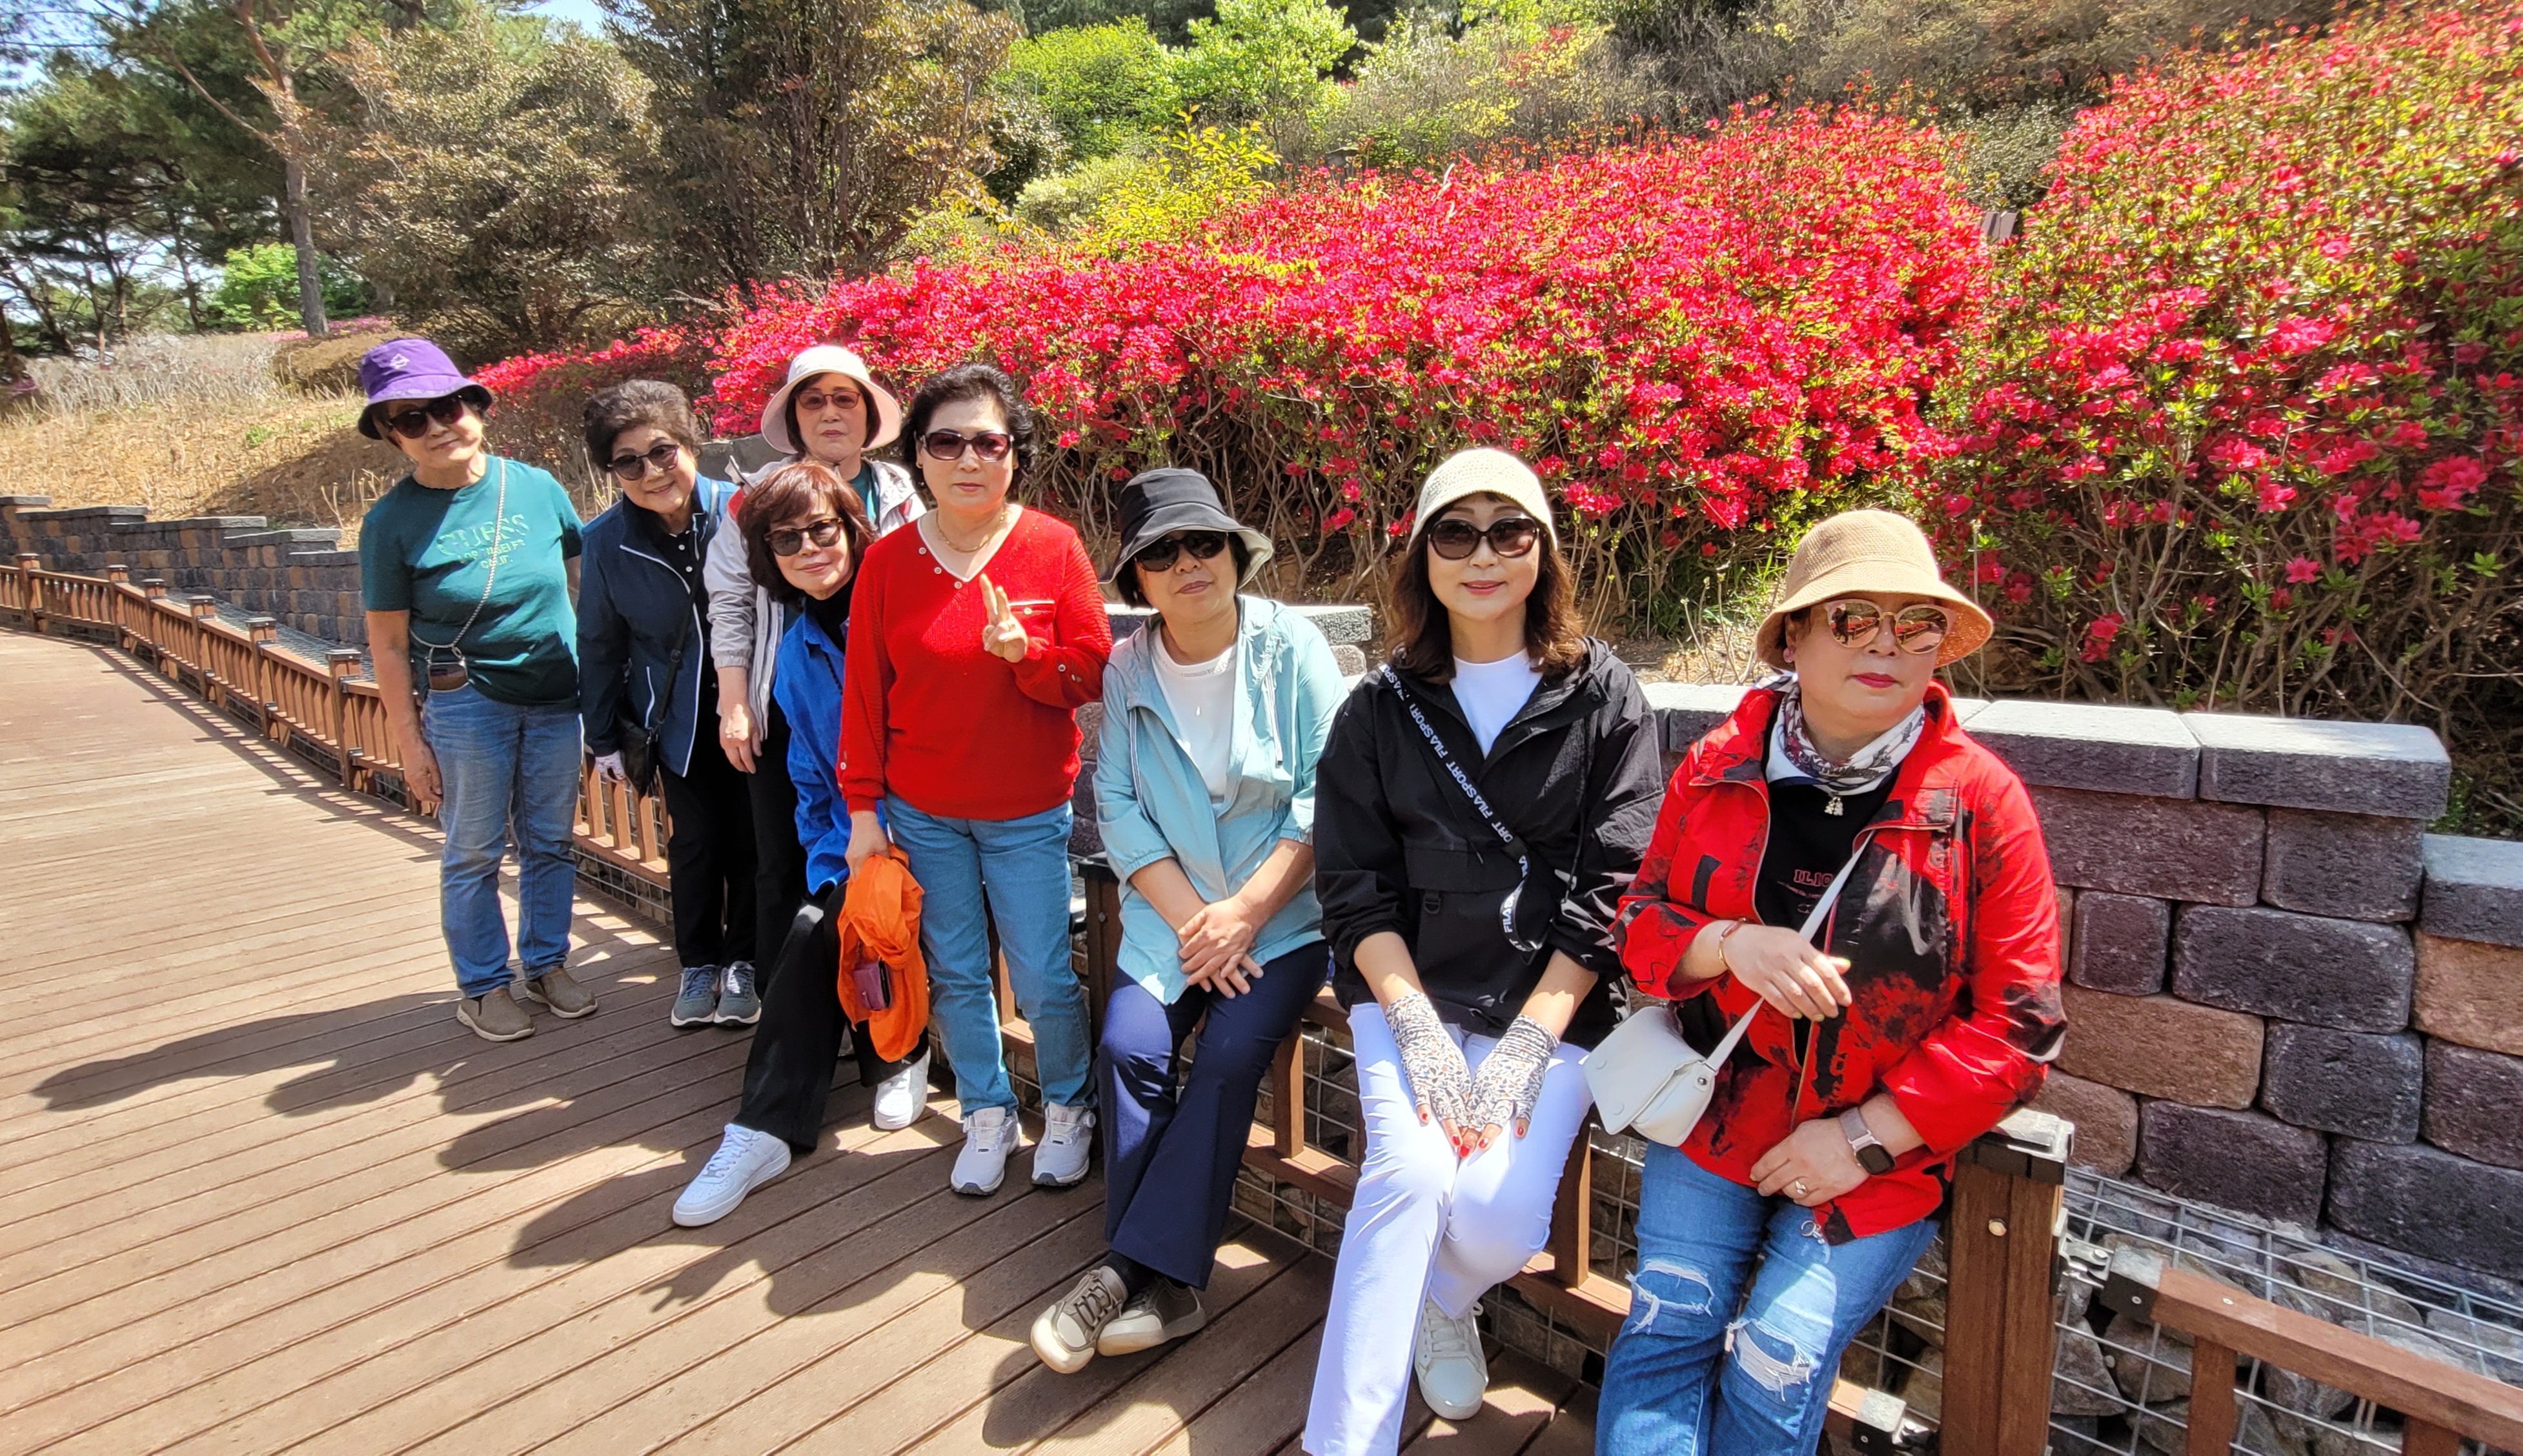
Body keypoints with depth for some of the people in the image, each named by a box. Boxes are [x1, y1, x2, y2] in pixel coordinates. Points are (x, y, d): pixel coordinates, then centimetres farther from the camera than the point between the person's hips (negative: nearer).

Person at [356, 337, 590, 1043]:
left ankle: (547, 963, 30)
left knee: (550, 844, 13)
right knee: (474, 855, 8)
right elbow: (388, 643, -3)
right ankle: (483, 986, 24)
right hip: (467, 704, -2)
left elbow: (583, 580, 9)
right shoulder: (392, 521, -6)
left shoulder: (537, 488, -1)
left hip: (559, 698, 2)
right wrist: (411, 743, -4)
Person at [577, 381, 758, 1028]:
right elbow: (599, 643, 6)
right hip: (676, 721, 1)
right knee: (692, 841, 9)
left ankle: (743, 963, 27)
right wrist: (603, 735, 8)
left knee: (749, 838, 7)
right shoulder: (607, 539, -6)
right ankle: (699, 966, 30)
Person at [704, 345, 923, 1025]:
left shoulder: (899, 496, 4)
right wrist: (733, 702, -2)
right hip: (785, 711, 0)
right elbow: (730, 602, 5)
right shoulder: (762, 494, 3)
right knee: (783, 866, 8)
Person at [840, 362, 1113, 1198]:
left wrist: (1023, 653, -26)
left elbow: (1093, 676, -6)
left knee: (1043, 979, 3)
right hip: (921, 813, 2)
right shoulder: (888, 559, -1)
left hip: (1028, 814, -2)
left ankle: (1068, 1105, 30)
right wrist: (863, 808, 1)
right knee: (954, 974, 13)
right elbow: (865, 692, 2)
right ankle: (988, 1113, 34)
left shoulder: (1053, 547, -7)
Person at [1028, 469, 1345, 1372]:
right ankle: (1165, 1287, -5)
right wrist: (1190, 918, -13)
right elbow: (1118, 807, -1)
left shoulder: (1291, 646, -5)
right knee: (1129, 1045, -18)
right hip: (1173, 909, 3)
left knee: (1231, 1051, -22)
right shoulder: (1127, 670, 3)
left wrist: (1248, 909, -15)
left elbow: (1326, 795, -9)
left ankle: (1134, 1270, -8)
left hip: (1286, 911, -2)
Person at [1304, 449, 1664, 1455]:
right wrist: (1419, 1026, -11)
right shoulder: (1382, 708, 6)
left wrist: (1529, 1041, -12)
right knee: (1410, 1171, -23)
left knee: (1502, 1221, -17)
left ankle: (1442, 1299, 20)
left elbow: (1611, 889, -4)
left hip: (1551, 1002, 0)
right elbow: (1355, 888, 2)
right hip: (1405, 993, 1)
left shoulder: (1604, 698, 2)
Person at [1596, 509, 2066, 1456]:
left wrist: (1867, 1137, -12)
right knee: (1664, 1332, -9)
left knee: (1775, 1370, -9)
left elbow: (2017, 1027, -7)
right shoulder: (1717, 769, -1)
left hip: (1883, 1155, -2)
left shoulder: (1982, 798, -8)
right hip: (1717, 1117, 2)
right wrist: (1732, 943, -18)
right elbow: (1642, 926, 5)